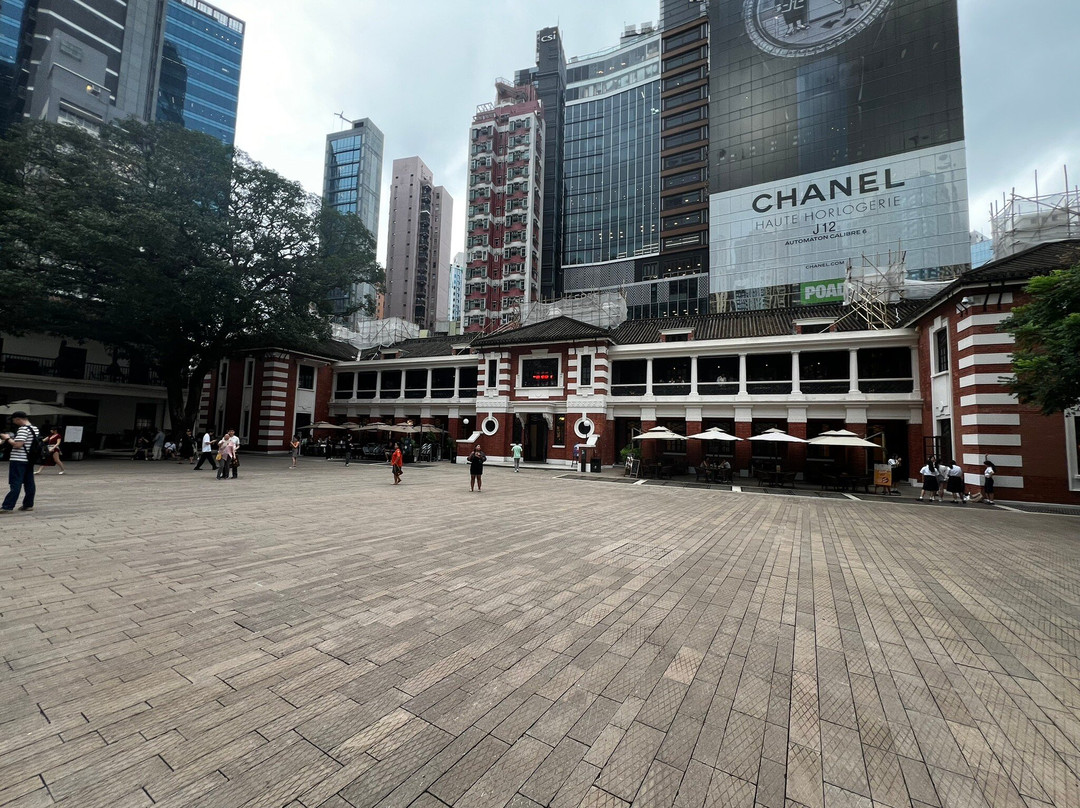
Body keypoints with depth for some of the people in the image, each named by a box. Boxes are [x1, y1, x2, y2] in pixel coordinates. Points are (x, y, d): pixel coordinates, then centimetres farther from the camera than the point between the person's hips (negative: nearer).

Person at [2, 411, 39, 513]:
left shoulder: (23, 429, -15)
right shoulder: (35, 429, 12)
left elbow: (18, 444, -21)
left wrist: (8, 438, -5)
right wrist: (12, 438, 15)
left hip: (18, 460, -8)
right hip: (29, 459, 8)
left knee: (15, 484, -6)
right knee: (29, 483, 9)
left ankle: (7, 507, -2)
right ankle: (28, 505, 13)